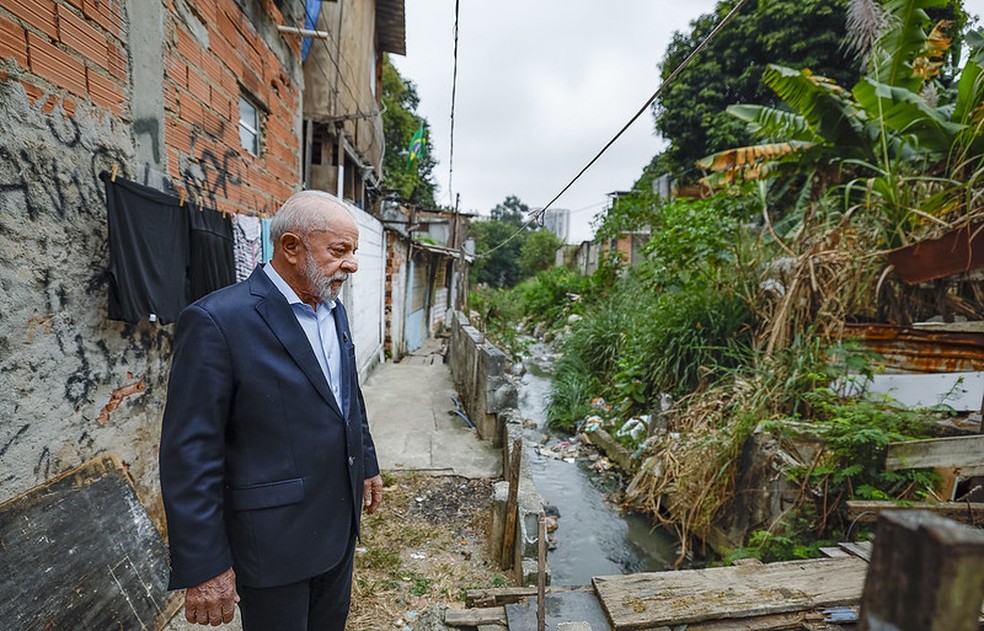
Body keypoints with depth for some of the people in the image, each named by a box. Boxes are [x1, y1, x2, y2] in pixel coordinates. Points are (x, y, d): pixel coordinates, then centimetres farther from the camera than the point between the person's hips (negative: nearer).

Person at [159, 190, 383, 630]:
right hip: (273, 539, -7)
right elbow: (189, 455, -19)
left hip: (339, 523, 7)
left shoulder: (334, 310, 3)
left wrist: (367, 464, 17)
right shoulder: (217, 321, -20)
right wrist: (203, 567, -16)